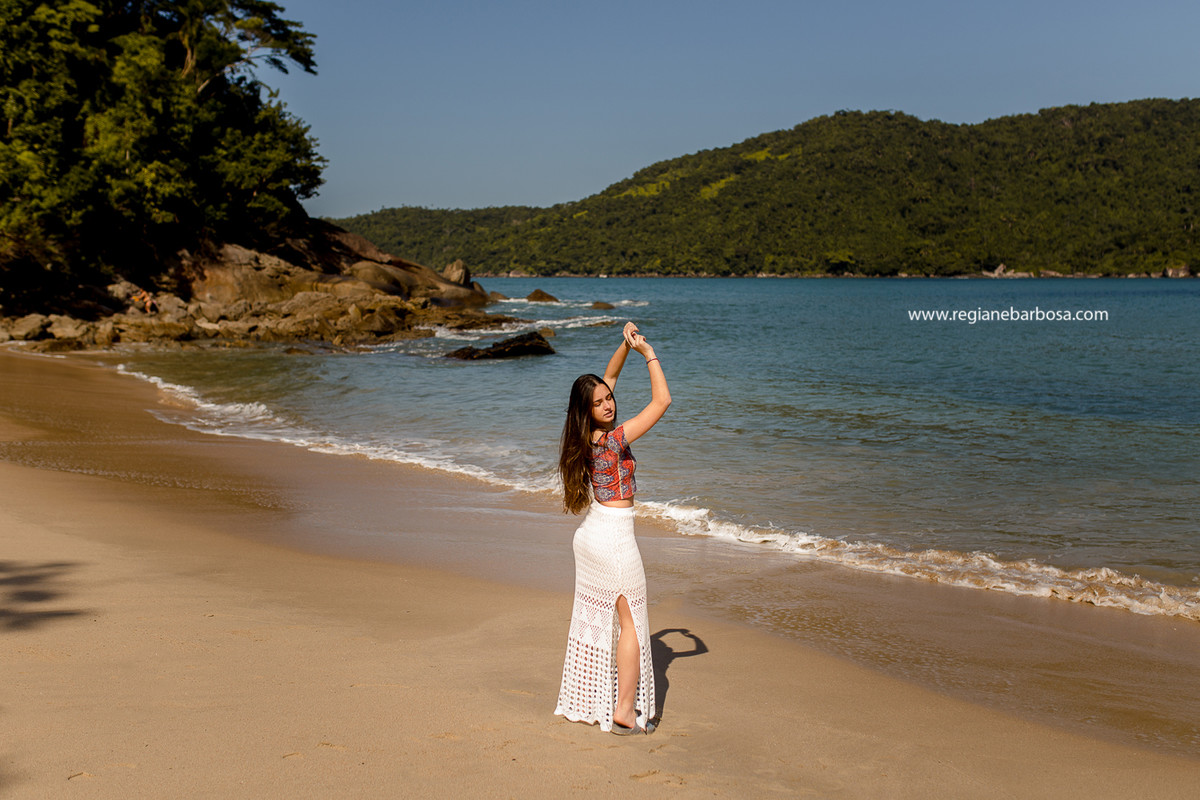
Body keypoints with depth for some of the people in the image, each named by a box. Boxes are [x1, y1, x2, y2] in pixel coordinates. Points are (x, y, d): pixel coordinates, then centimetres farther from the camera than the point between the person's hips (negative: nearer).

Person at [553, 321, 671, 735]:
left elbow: (608, 376, 13)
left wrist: (626, 346, 3)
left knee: (594, 618, 18)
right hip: (615, 537, -9)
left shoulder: (586, 437, 0)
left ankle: (586, 700, 27)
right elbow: (662, 401, -23)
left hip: (589, 533, 9)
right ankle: (624, 711, 7)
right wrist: (648, 353, -16)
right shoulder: (613, 440, -22)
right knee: (630, 623, 3)